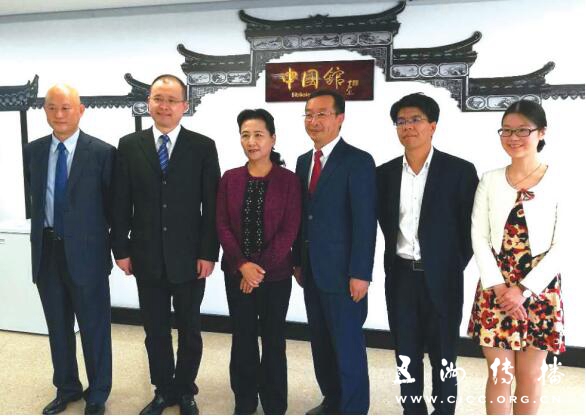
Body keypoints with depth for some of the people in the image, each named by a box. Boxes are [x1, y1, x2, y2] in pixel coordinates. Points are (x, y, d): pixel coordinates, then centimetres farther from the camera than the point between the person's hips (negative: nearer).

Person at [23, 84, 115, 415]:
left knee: (94, 326, 7)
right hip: (47, 249, 5)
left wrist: (116, 246, -2)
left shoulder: (103, 152, -9)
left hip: (86, 251, -4)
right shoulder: (33, 151, 5)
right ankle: (67, 388, 37)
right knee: (58, 326, 17)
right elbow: (34, 198, 14)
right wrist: (43, 233, 11)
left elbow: (113, 203, -4)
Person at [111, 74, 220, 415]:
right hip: (147, 257, 2)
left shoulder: (203, 147, -3)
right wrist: (121, 249, 0)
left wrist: (208, 253, -9)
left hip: (189, 257, -1)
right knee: (155, 330, 13)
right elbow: (121, 203, 3)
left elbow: (212, 205, -5)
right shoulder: (129, 145, 2)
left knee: (190, 329, 12)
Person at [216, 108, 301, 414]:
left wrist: (262, 268, -14)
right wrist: (243, 265, -13)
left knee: (273, 338, 10)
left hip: (276, 273, -2)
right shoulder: (230, 178, 2)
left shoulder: (288, 180, -6)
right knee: (243, 337, 12)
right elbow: (222, 226, -1)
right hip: (237, 272, 2)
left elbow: (290, 230, -9)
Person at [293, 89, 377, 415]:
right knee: (321, 342, 16)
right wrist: (299, 261, 12)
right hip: (312, 271, 7)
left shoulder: (358, 161, -10)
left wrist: (360, 273, -17)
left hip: (342, 272, -7)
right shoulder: (304, 161, 12)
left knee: (347, 345, 3)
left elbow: (365, 222, -14)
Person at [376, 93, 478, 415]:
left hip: (442, 278, -3)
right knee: (406, 354, 13)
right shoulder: (385, 173, 4)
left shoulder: (459, 170, -7)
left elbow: (471, 227, -4)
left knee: (443, 356, 9)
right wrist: (398, 258, 7)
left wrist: (454, 267, -4)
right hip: (400, 276, 4)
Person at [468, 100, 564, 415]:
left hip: (539, 289, -1)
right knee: (499, 373, 7)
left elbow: (562, 246, -7)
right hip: (495, 288, 2)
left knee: (530, 375, 10)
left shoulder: (560, 182, -4)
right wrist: (498, 287, -10)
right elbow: (479, 238, 0)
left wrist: (523, 289, -12)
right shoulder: (490, 180, 3)